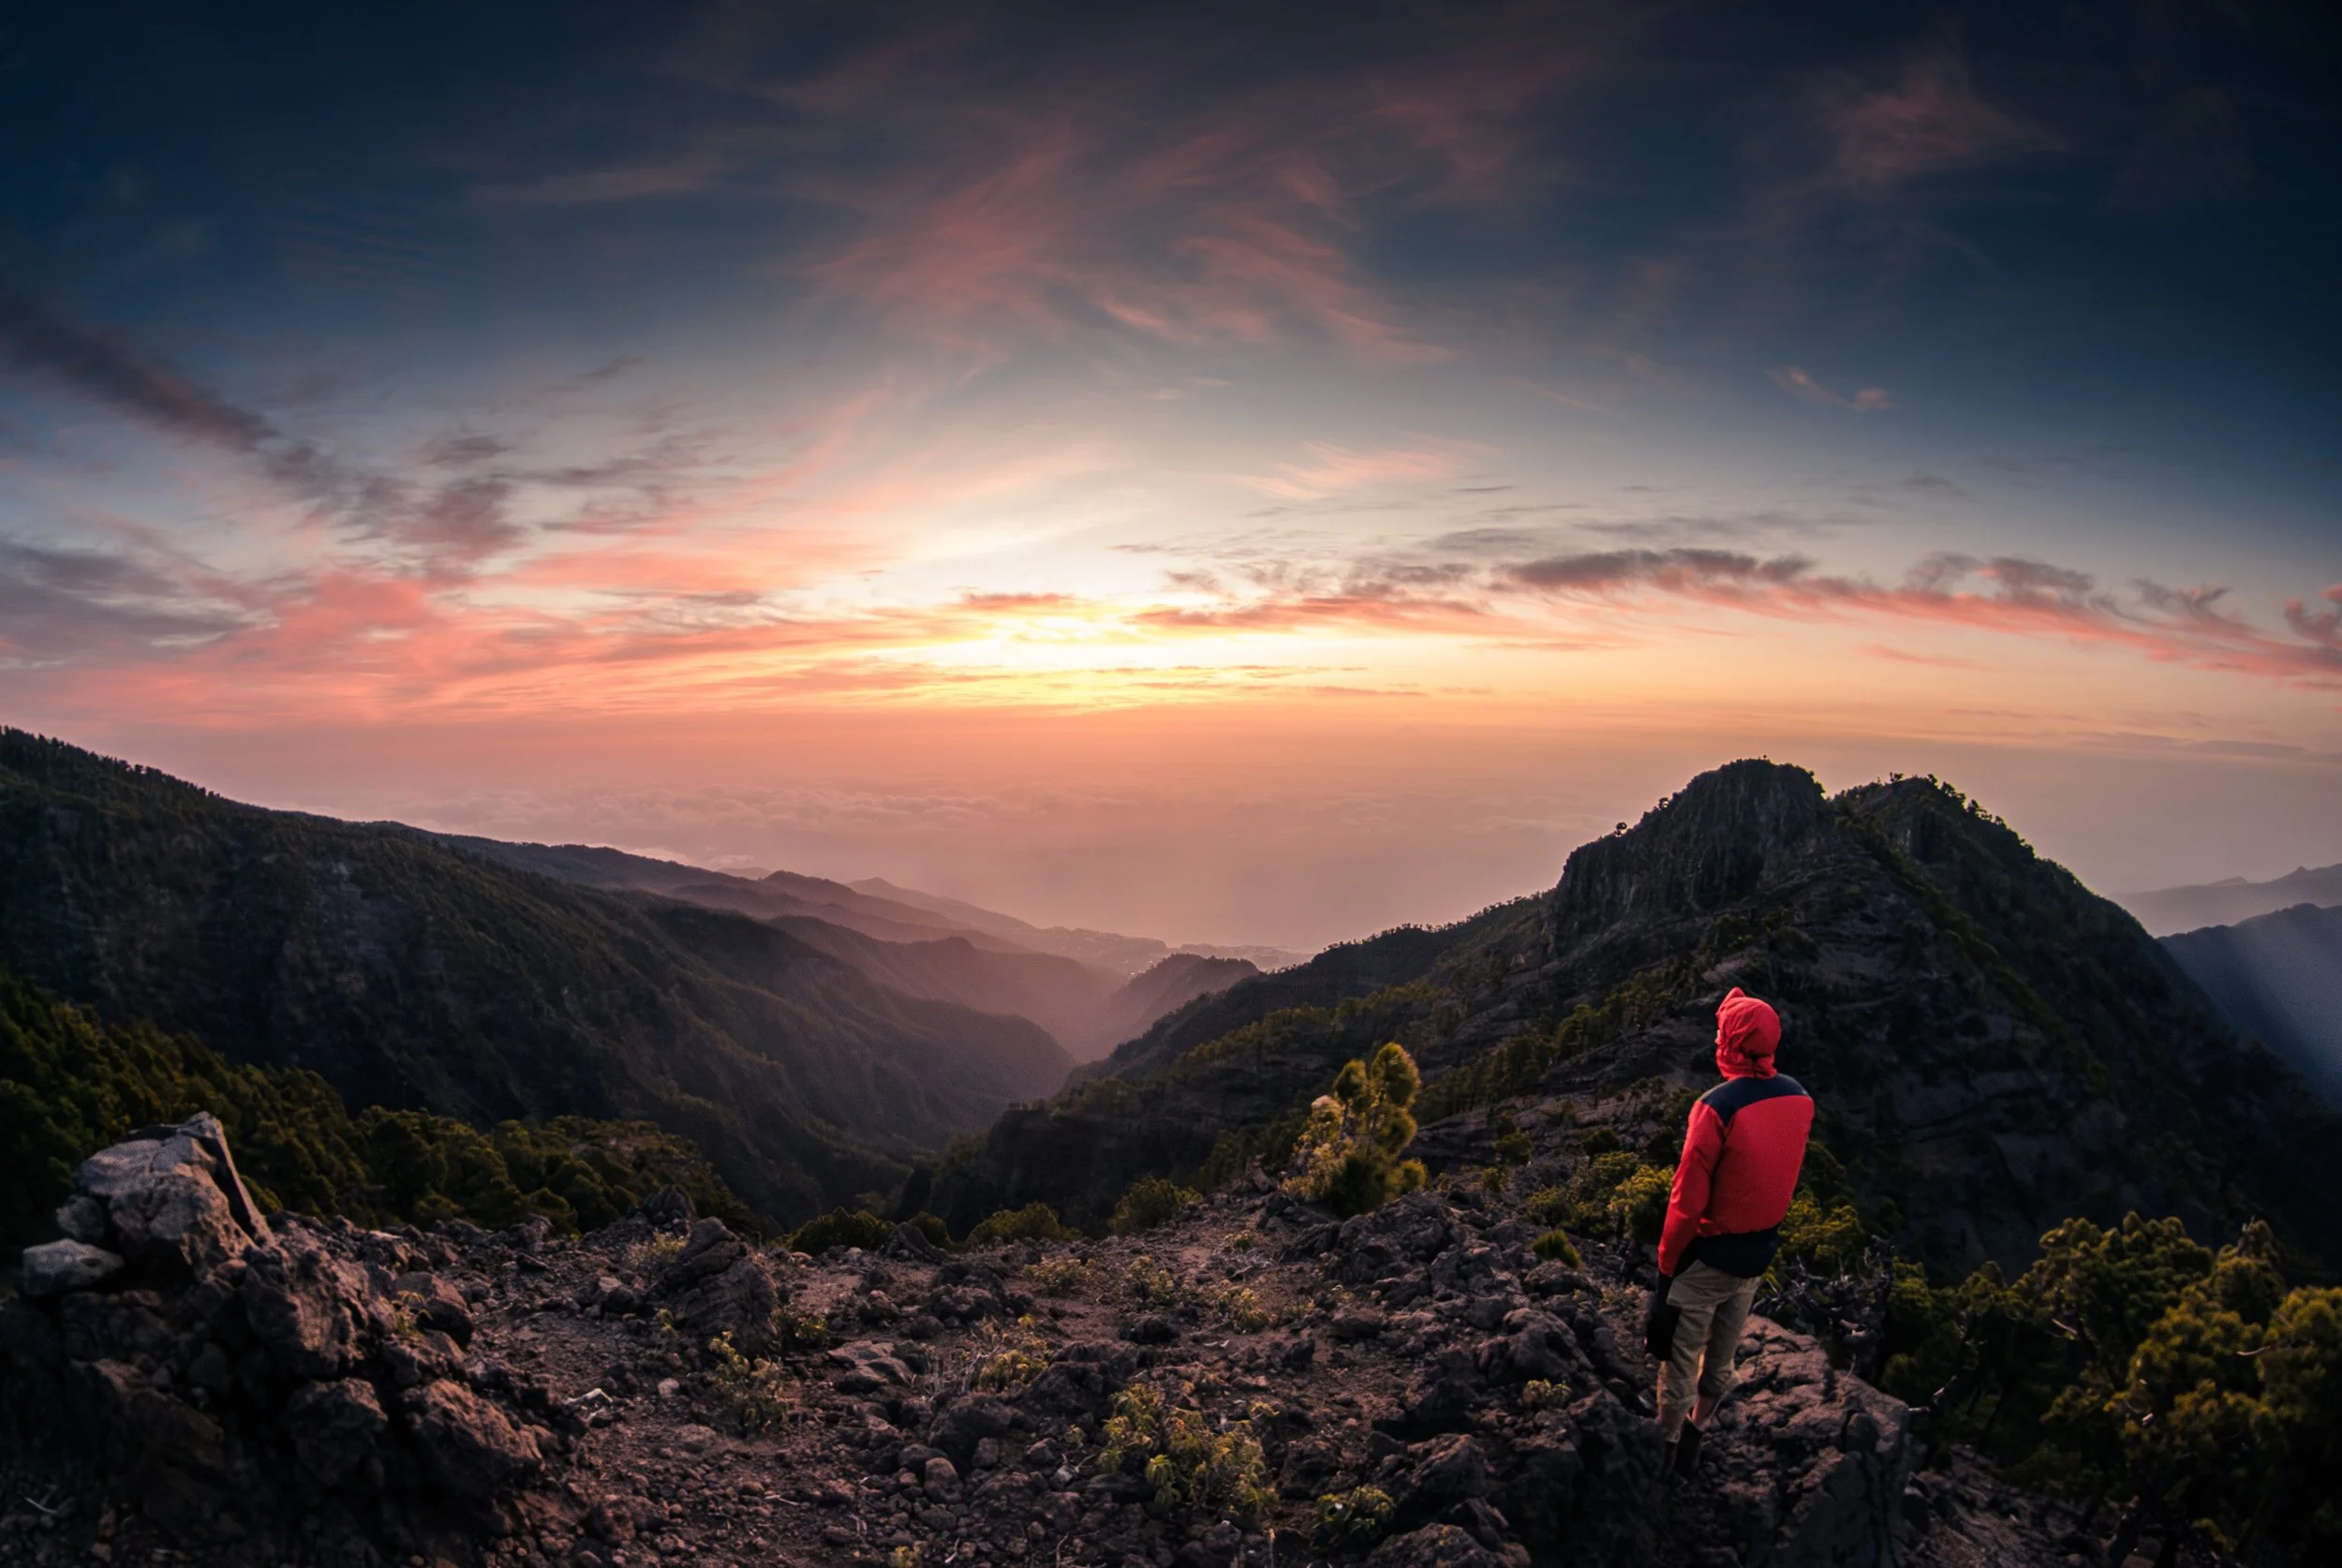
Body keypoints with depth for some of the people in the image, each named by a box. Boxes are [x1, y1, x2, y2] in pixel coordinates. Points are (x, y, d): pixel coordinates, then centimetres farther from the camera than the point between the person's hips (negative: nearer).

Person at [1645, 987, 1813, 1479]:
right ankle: (1693, 1438, 41)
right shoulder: (1799, 1098, -8)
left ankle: (1665, 1447, 28)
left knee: (1681, 1358, 13)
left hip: (1709, 1255, -6)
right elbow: (1786, 1176, 5)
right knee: (1722, 1357, 23)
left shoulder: (1717, 1107, -28)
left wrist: (1666, 1259, -9)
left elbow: (1688, 1198, -22)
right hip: (1760, 1254, 6)